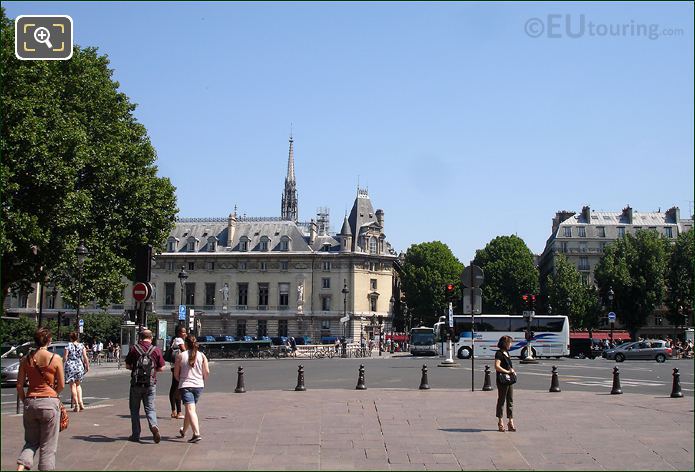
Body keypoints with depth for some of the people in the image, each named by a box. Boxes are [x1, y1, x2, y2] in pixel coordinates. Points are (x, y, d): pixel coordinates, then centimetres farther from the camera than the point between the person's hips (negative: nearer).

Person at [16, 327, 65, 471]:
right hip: (49, 402, -3)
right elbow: (61, 385, -2)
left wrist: (25, 401, 15)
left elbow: (19, 385, 3)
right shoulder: (56, 358, -6)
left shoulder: (26, 359, 2)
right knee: (48, 447, 7)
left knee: (31, 442, 17)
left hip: (30, 402, 3)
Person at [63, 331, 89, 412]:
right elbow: (85, 357, -1)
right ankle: (80, 402, 3)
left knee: (73, 385, 3)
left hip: (70, 366, -3)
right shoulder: (81, 346, 2)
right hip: (80, 366, 3)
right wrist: (87, 366, 9)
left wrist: (63, 367, 3)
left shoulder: (68, 346, -5)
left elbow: (65, 358, -6)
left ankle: (76, 404, 0)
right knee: (78, 385, 18)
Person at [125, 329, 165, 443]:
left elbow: (127, 366, 2)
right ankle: (153, 425, -19)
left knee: (134, 409, 12)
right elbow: (161, 368, 2)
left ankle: (136, 435, 13)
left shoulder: (134, 349, -4)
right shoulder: (156, 350, -2)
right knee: (150, 408, 8)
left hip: (136, 383, -1)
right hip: (151, 384, 1)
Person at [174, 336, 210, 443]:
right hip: (198, 386, 4)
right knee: (189, 409, 20)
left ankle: (196, 434, -27)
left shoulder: (180, 356, -2)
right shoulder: (202, 356, 3)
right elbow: (207, 372, -2)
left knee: (190, 409, -12)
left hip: (185, 385, -4)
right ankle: (183, 431, 38)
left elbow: (176, 373, 2)